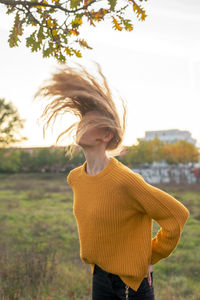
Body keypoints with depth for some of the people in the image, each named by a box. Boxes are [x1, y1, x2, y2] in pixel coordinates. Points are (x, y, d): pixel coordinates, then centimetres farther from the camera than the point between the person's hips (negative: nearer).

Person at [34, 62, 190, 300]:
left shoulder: (126, 180, -26)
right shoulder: (75, 178, -3)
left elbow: (177, 216, -19)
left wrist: (151, 257, -9)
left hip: (132, 279, -6)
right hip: (99, 276, 6)